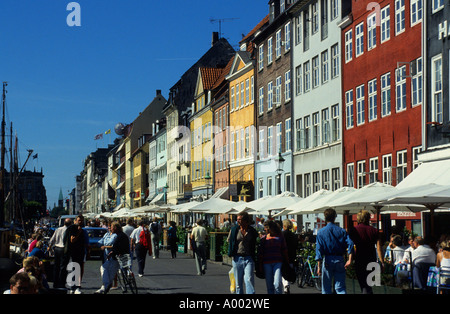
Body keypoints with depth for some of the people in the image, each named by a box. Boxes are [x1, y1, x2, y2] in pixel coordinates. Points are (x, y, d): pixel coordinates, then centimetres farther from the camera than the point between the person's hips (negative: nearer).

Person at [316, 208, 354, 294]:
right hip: (340, 260, 2)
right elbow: (350, 243, -8)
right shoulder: (342, 231, 4)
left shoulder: (321, 232, -1)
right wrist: (350, 260, -10)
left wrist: (319, 266, -7)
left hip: (328, 260, -1)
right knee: (340, 287, 4)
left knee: (326, 287, 9)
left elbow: (319, 249, -6)